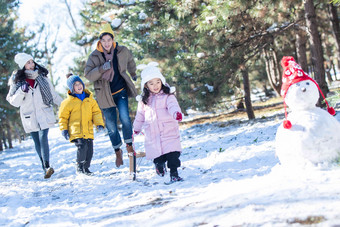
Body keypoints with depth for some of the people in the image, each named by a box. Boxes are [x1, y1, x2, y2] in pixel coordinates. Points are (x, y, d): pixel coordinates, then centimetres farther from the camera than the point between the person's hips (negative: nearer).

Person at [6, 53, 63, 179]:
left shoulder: (41, 77, 6)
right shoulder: (17, 81, 0)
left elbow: (53, 95, 16)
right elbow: (14, 102, -4)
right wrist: (22, 91, -20)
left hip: (44, 114, -1)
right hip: (29, 116, 1)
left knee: (43, 138, -16)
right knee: (37, 141, 6)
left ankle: (47, 166, -22)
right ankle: (45, 167, 14)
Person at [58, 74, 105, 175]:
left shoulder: (90, 99, 13)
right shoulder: (68, 102, 2)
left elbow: (96, 112, 16)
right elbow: (63, 117, 8)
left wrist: (99, 123, 2)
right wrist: (64, 129, 0)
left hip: (88, 131, 4)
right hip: (75, 131, -4)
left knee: (90, 149, 0)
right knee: (82, 146, -23)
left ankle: (86, 168, 21)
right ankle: (79, 167, -3)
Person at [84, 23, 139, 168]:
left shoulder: (122, 51, -3)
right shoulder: (94, 56, -9)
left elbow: (130, 62, 19)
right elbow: (88, 75, -17)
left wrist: (133, 74, 36)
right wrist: (102, 68, -33)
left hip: (121, 91, 1)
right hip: (105, 95, 0)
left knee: (124, 117, -19)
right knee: (111, 126, 4)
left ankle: (129, 144, 2)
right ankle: (117, 151, 25)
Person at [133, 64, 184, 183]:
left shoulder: (167, 96, -2)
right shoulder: (144, 100, 11)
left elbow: (172, 106, -20)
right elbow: (140, 115, 25)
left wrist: (176, 113, -43)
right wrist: (137, 128, 36)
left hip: (169, 132, -3)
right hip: (152, 136, 3)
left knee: (172, 155, -11)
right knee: (158, 158, 3)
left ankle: (174, 174, 2)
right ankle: (160, 165, 35)